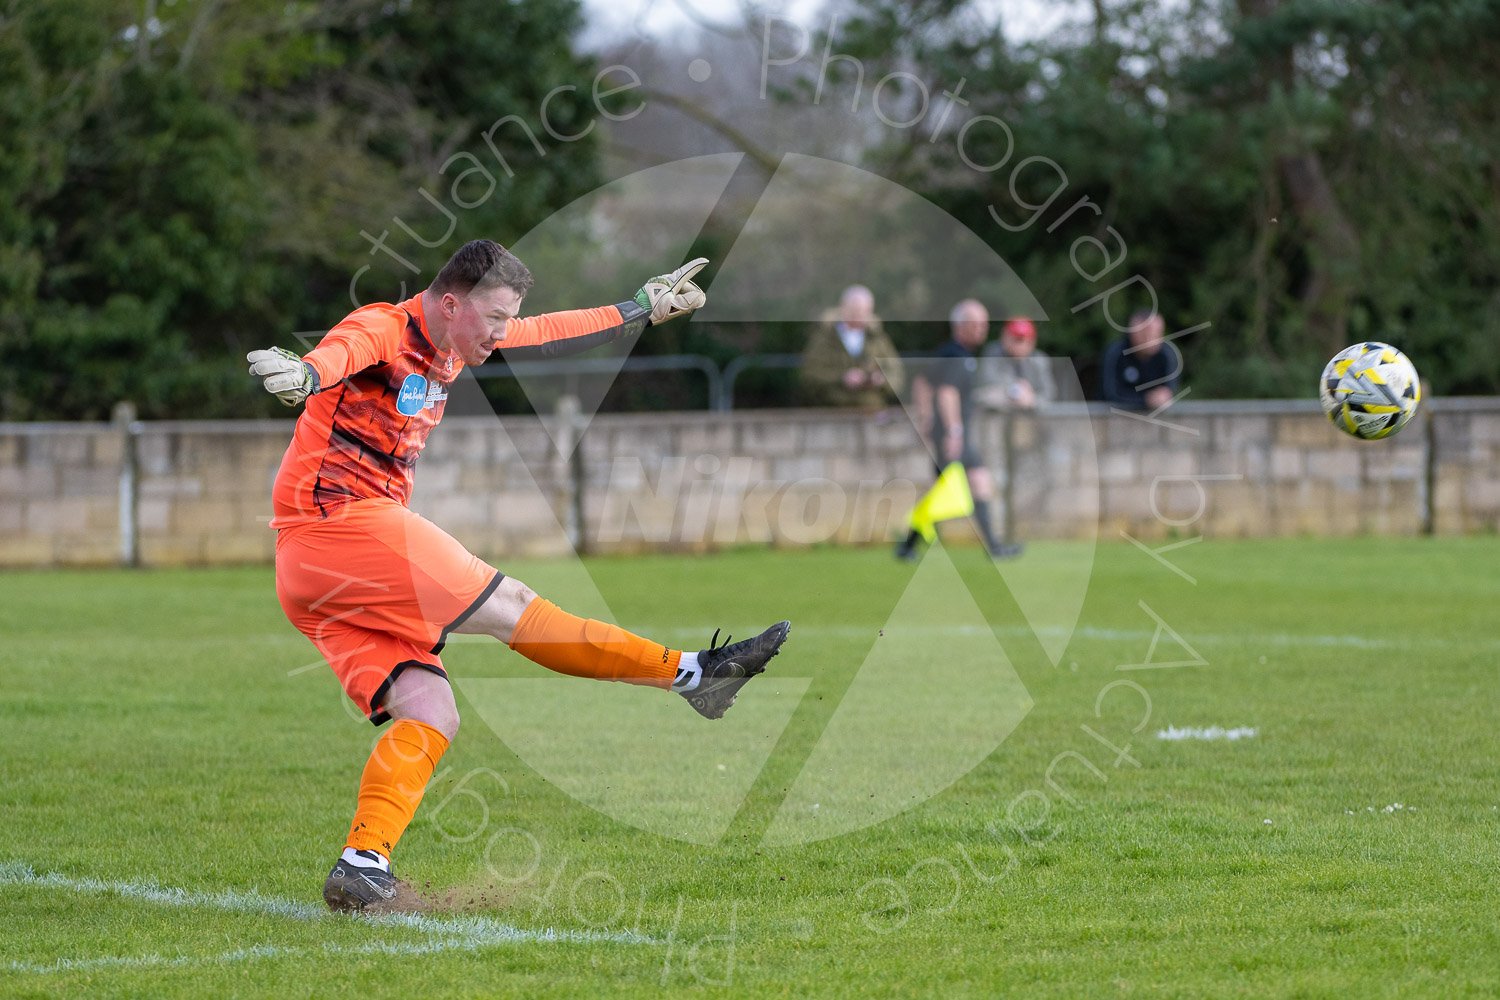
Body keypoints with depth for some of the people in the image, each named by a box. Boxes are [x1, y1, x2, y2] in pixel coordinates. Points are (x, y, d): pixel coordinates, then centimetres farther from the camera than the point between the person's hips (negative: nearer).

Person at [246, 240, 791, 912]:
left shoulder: (453, 344, 18)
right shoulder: (381, 330, -11)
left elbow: (545, 334, 32)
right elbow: (344, 349, -36)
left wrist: (643, 311, 39)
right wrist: (306, 373, -60)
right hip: (342, 521, -10)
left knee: (431, 716, -4)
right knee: (511, 607, -6)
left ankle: (362, 863, -17)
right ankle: (692, 674, -1)